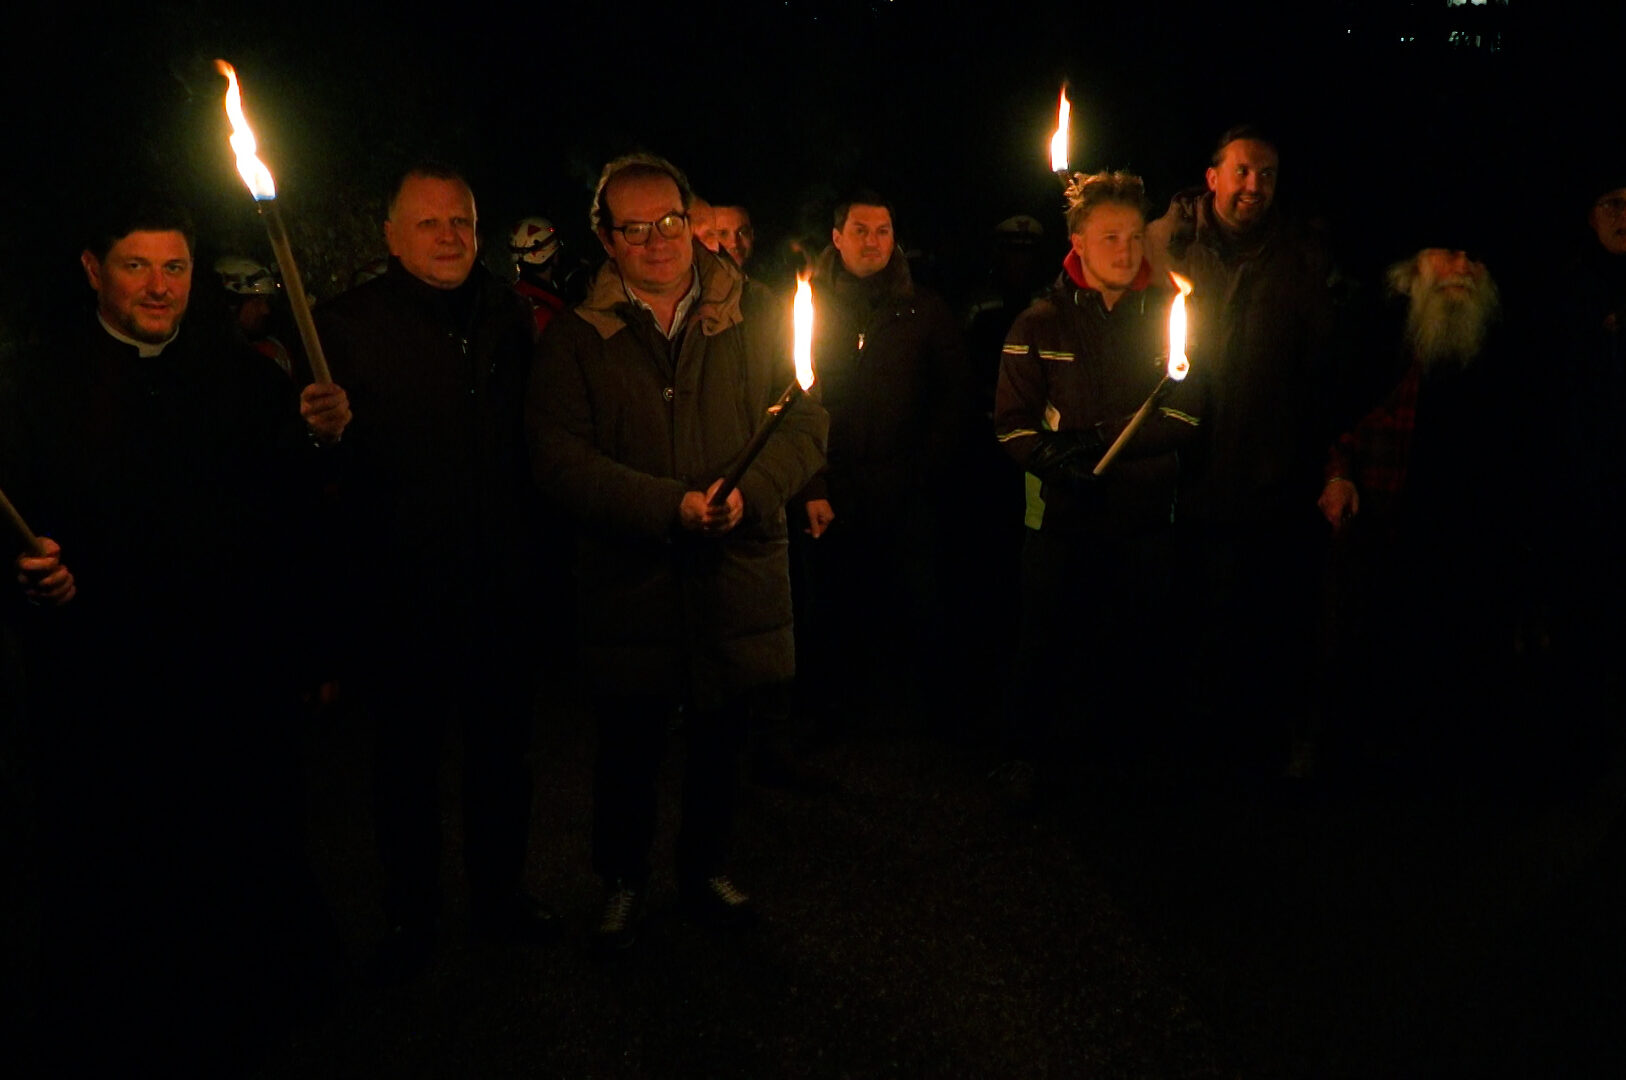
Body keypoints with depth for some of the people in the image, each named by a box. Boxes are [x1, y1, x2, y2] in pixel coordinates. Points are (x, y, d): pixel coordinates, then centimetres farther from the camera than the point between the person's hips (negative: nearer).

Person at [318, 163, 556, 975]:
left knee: (502, 747, 17)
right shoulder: (348, 324, -4)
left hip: (505, 581, 3)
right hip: (403, 589, -3)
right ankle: (411, 914, 29)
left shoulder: (510, 316, 6)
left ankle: (500, 893, 36)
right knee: (406, 755, 11)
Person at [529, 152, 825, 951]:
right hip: (630, 582, -1)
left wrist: (750, 490, -18)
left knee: (722, 739, 16)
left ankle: (706, 867, 38)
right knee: (629, 745, 10)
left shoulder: (754, 322, 5)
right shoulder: (575, 339, 0)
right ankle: (622, 879, 33)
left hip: (738, 577, 2)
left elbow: (805, 421, 1)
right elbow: (561, 459, -10)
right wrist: (668, 504, -20)